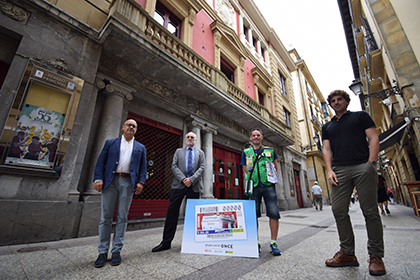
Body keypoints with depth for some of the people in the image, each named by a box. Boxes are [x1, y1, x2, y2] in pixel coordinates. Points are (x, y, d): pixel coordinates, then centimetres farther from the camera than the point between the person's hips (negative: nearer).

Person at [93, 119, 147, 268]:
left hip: (128, 183, 1)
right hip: (110, 181, 0)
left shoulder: (140, 147, 14)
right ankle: (102, 252, 16)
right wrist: (98, 178, -7)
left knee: (122, 217, 5)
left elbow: (143, 167, 9)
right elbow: (101, 161, 6)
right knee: (105, 217, 4)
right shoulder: (110, 142, 13)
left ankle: (116, 251, 16)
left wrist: (140, 182, -4)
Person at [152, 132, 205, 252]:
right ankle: (166, 242, 10)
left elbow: (201, 168, 3)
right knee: (172, 213, 0)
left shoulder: (200, 153, 15)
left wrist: (191, 179, -12)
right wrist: (183, 179, -11)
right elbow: (174, 166, 4)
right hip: (179, 185, 0)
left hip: (194, 186, 0)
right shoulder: (179, 151, 16)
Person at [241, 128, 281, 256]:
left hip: (269, 186, 0)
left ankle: (274, 243, 11)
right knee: (253, 214, 1)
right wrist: (255, 178, 4)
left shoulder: (270, 151, 14)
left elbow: (276, 167, 20)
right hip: (254, 187, 0)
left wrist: (269, 177, 7)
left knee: (274, 213, -4)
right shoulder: (246, 152, 13)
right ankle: (256, 243, 15)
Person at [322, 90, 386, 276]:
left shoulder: (360, 116, 14)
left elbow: (374, 138, 4)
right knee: (339, 211, -2)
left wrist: (371, 163, -9)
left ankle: (376, 256, 13)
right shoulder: (327, 126, 21)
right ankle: (347, 253, 9)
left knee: (370, 210, -1)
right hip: (339, 170, 3)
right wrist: (329, 170, 0)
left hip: (362, 167, -2)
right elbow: (327, 149, 14)